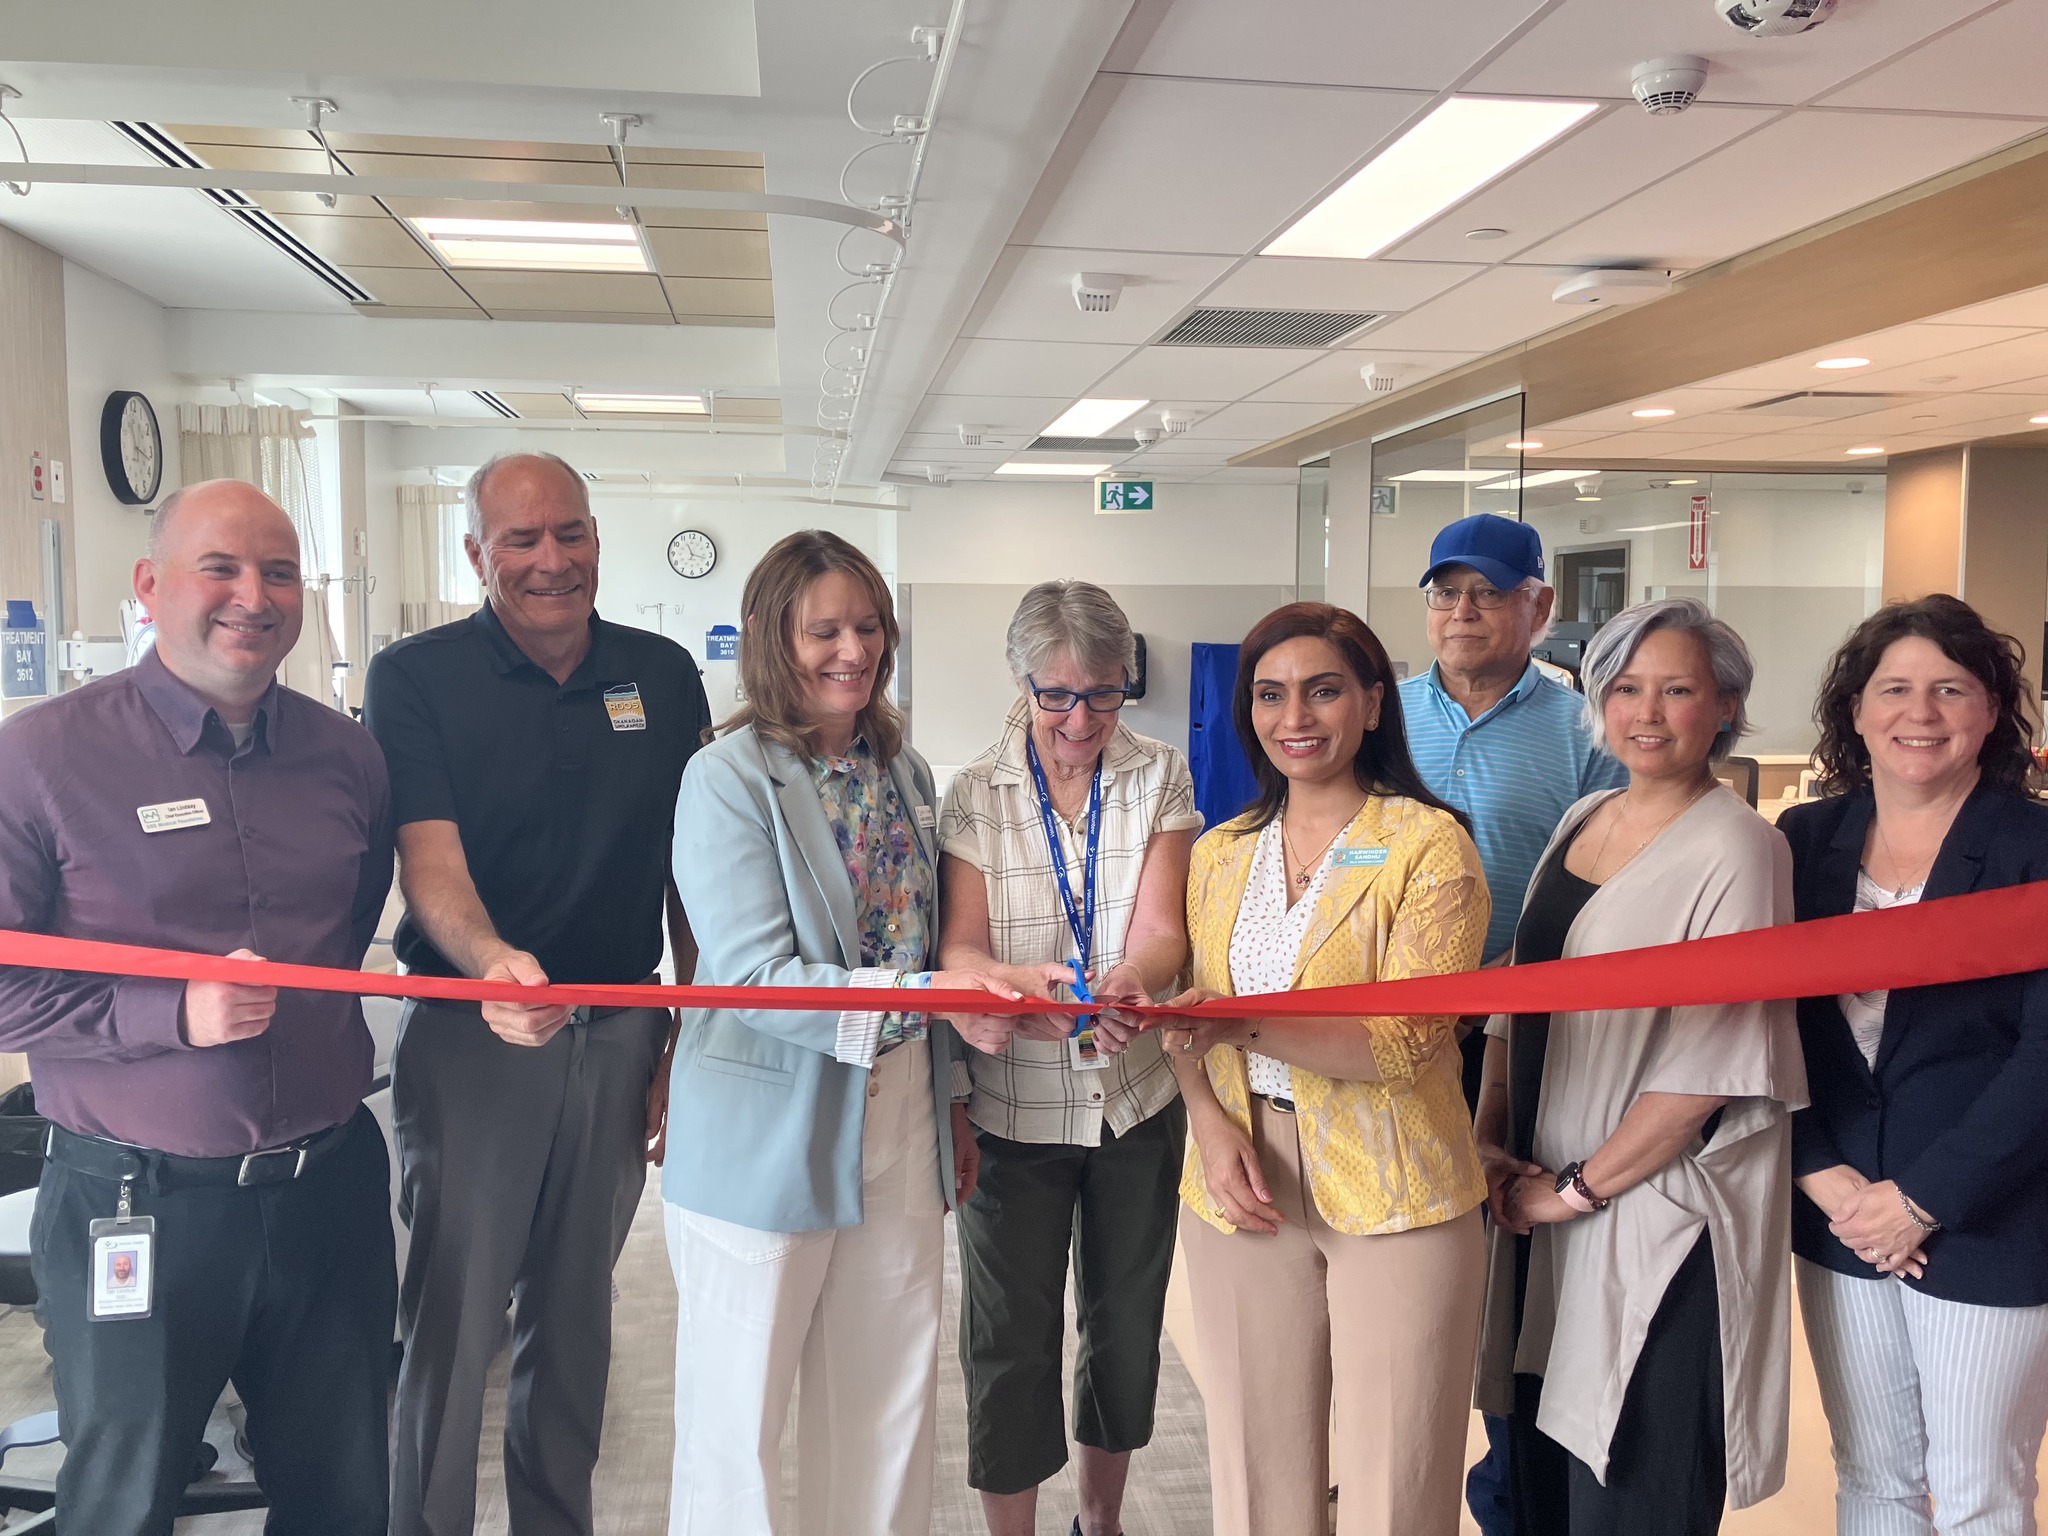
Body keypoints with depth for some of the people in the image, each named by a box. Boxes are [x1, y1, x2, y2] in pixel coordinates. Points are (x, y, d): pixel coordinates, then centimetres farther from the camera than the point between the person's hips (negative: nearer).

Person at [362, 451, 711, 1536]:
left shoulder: (664, 675, 3)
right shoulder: (415, 678, -7)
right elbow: (429, 861, -17)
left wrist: (687, 1041, 4)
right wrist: (493, 959, -38)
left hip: (619, 1037, 3)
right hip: (470, 1039, -3)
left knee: (574, 1315, 18)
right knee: (453, 1323, 5)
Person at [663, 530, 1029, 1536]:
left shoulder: (904, 770, 8)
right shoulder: (728, 777, -11)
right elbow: (754, 974, -19)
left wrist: (951, 1099, 16)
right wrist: (926, 996, -28)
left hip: (900, 1130, 6)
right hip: (767, 1141, -5)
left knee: (892, 1408, 15)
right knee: (740, 1414, 10)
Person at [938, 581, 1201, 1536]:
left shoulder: (1160, 779, -2)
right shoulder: (976, 795, -5)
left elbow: (1161, 930, -13)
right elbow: (960, 949, -12)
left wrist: (1127, 983, -37)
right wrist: (1025, 983, -36)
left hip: (1138, 1096, 2)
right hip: (1013, 1108, -1)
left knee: (1127, 1320, 16)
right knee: (1011, 1334, 7)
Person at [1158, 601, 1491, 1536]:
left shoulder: (1429, 845, -7)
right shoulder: (1218, 855, 9)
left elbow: (1407, 1039, -16)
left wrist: (1247, 1025, -28)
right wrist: (1209, 1118, -5)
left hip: (1392, 1199, -4)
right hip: (1243, 1188, 4)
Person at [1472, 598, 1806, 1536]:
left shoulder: (1735, 850, -13)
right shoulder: (1582, 820, 8)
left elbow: (1711, 1066, -17)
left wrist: (1578, 1188, -12)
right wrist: (1489, 1134, 1)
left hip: (1657, 1209, -6)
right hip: (1539, 1197, 6)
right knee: (1543, 1458, 16)